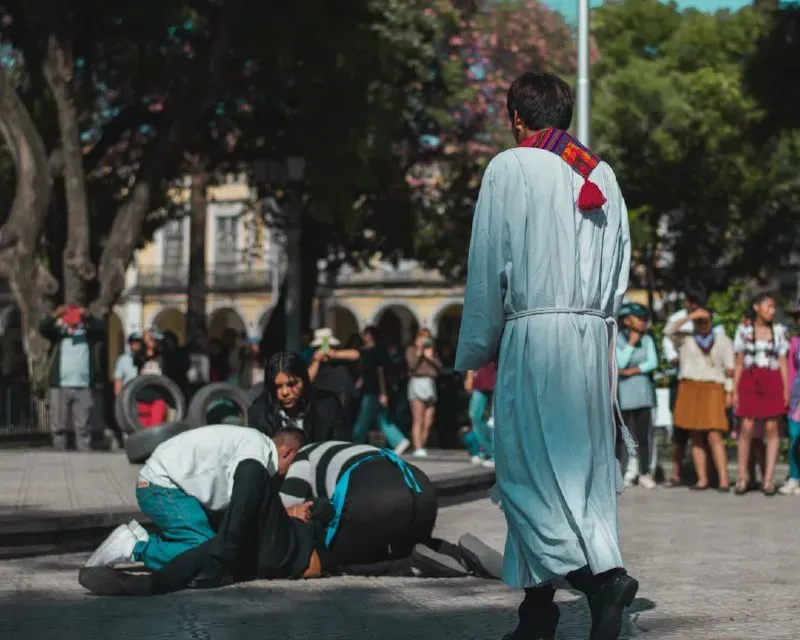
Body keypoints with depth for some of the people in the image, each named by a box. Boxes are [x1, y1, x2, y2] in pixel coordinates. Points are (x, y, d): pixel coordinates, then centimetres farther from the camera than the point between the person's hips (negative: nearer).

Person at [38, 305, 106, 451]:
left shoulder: (88, 333, 12)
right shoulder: (59, 332, 12)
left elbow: (101, 328, -5)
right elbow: (43, 328, -5)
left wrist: (88, 317, -24)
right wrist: (55, 316, -25)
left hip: (83, 386, 0)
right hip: (60, 386, 0)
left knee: (84, 426, -3)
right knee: (60, 425, 1)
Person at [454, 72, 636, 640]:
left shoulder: (509, 169, -2)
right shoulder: (603, 177, 14)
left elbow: (488, 266, -3)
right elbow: (620, 269, 15)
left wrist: (477, 350, 5)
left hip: (533, 333, -6)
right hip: (595, 337, 6)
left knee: (532, 465, -3)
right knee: (581, 466, 6)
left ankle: (602, 574, -21)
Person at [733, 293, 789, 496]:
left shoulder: (779, 331, 7)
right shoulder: (744, 331, 7)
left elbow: (783, 362, 7)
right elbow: (739, 363, 9)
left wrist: (786, 389, -1)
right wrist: (735, 390, 4)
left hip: (772, 382, 0)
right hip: (749, 381, 0)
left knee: (771, 428, -1)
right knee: (747, 428, -5)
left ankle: (769, 479, 2)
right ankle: (743, 476, 6)